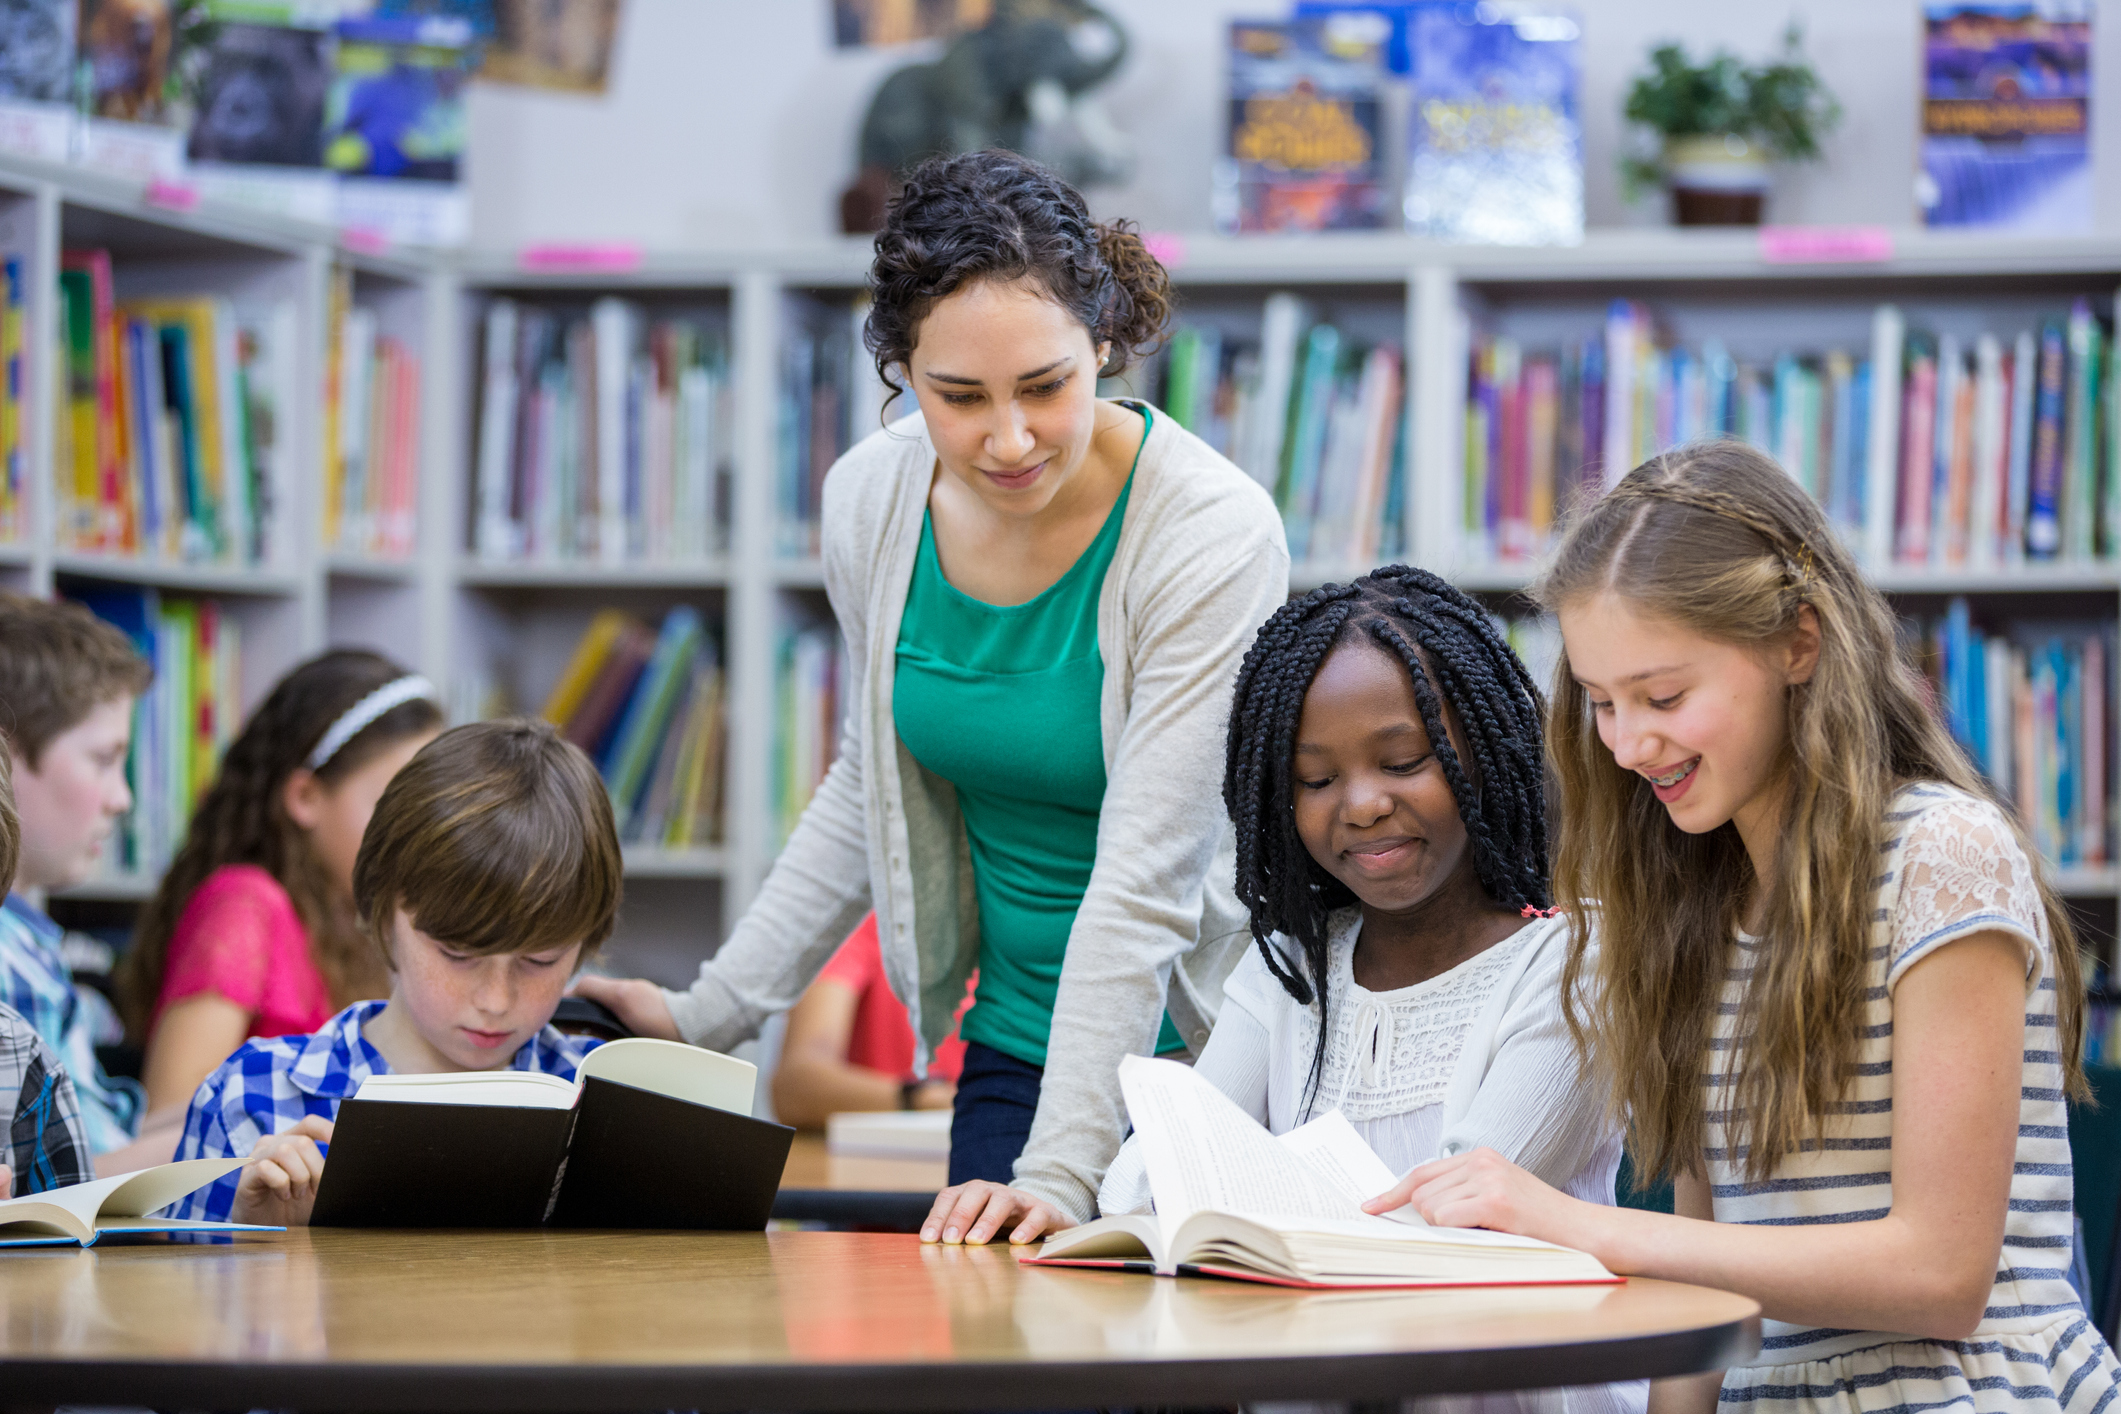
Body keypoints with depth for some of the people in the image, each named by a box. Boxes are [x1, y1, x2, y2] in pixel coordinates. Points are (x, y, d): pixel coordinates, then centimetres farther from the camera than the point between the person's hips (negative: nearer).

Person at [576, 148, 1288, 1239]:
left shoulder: (1211, 533, -21)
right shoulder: (873, 499, -4)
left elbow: (1145, 882, -25)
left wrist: (1063, 1171, -31)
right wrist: (713, 1011, 11)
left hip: (1204, 1054, -4)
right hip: (1015, 1052, 4)